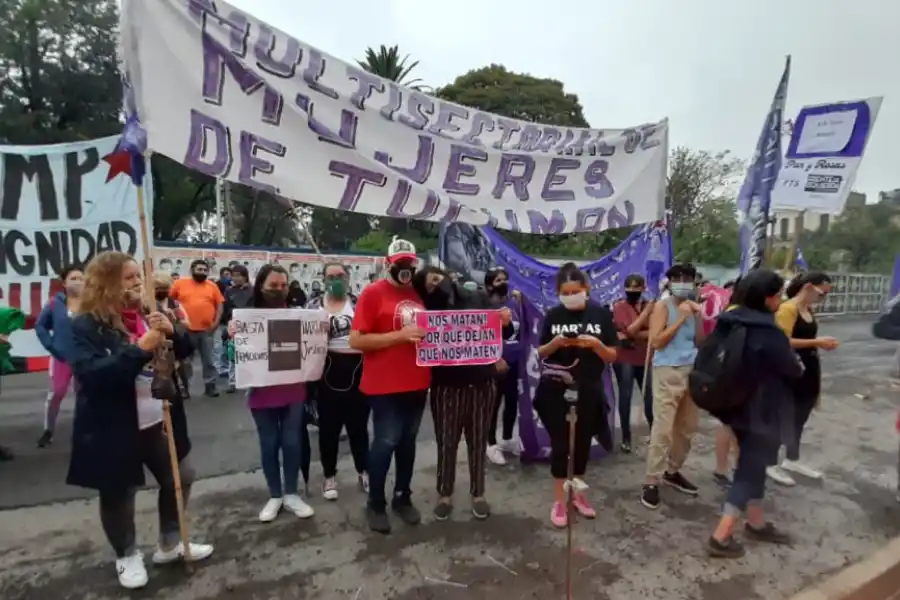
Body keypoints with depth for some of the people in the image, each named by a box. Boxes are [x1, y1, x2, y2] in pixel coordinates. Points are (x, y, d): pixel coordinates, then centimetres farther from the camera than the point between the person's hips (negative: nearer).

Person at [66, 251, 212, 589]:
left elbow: (184, 352, 7)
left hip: (157, 420, 6)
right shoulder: (87, 325, -12)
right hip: (114, 428, -6)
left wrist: (172, 333, -15)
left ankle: (170, 545, 35)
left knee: (180, 478, 14)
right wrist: (140, 349, -33)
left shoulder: (147, 315, 5)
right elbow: (89, 372, -25)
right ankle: (127, 556, 37)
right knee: (118, 494, 12)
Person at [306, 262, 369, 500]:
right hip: (328, 372, 0)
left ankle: (363, 472, 29)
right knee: (329, 427, 9)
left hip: (357, 371, 1)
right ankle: (330, 476, 27)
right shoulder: (314, 305, 4)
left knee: (358, 425, 12)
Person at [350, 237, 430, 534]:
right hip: (385, 385, -6)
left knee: (408, 440, 16)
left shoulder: (420, 293, 10)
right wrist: (400, 335, -20)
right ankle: (376, 503, 22)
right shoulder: (373, 292, -9)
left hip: (417, 382, 6)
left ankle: (403, 496, 33)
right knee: (385, 442, 2)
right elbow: (356, 340, -15)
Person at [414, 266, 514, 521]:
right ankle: (444, 494, 29)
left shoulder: (478, 298, 1)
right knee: (446, 442, 10)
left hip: (482, 382, 1)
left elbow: (502, 333, 4)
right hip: (446, 385, -1)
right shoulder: (429, 310, 0)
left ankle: (478, 493, 30)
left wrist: (506, 322, -18)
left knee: (478, 441, 14)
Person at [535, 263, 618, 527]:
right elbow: (540, 353, 3)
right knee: (560, 444, 3)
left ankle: (578, 493, 36)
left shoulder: (601, 314, -4)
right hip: (555, 391, -1)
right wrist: (555, 343, -17)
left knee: (582, 443, 14)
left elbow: (612, 357, -2)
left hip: (588, 391, 1)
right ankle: (559, 500, 18)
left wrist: (596, 344, -21)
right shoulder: (553, 315, -3)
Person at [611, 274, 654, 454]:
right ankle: (626, 437, 14)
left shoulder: (650, 306, 5)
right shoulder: (619, 306, -5)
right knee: (625, 397, 2)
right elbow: (631, 330, -18)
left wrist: (631, 336, -17)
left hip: (646, 360, 3)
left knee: (650, 397, 3)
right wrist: (647, 310, -21)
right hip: (624, 360, -3)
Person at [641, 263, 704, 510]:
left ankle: (673, 471, 30)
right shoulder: (662, 306, -6)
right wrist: (681, 318, -15)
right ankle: (652, 482, -1)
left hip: (692, 371, 7)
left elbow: (701, 341, 8)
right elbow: (656, 341, -16)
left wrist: (698, 316, -4)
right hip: (668, 372, -6)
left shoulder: (693, 307, 11)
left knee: (687, 427, 14)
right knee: (663, 429, -9)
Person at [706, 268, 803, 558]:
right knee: (751, 468, 2)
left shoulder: (732, 323, 1)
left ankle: (756, 524, 38)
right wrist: (797, 366, 11)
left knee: (752, 464, 22)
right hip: (761, 412, -8)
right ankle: (721, 537, 5)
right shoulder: (769, 333, -24)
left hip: (737, 406, 8)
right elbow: (792, 371, -11)